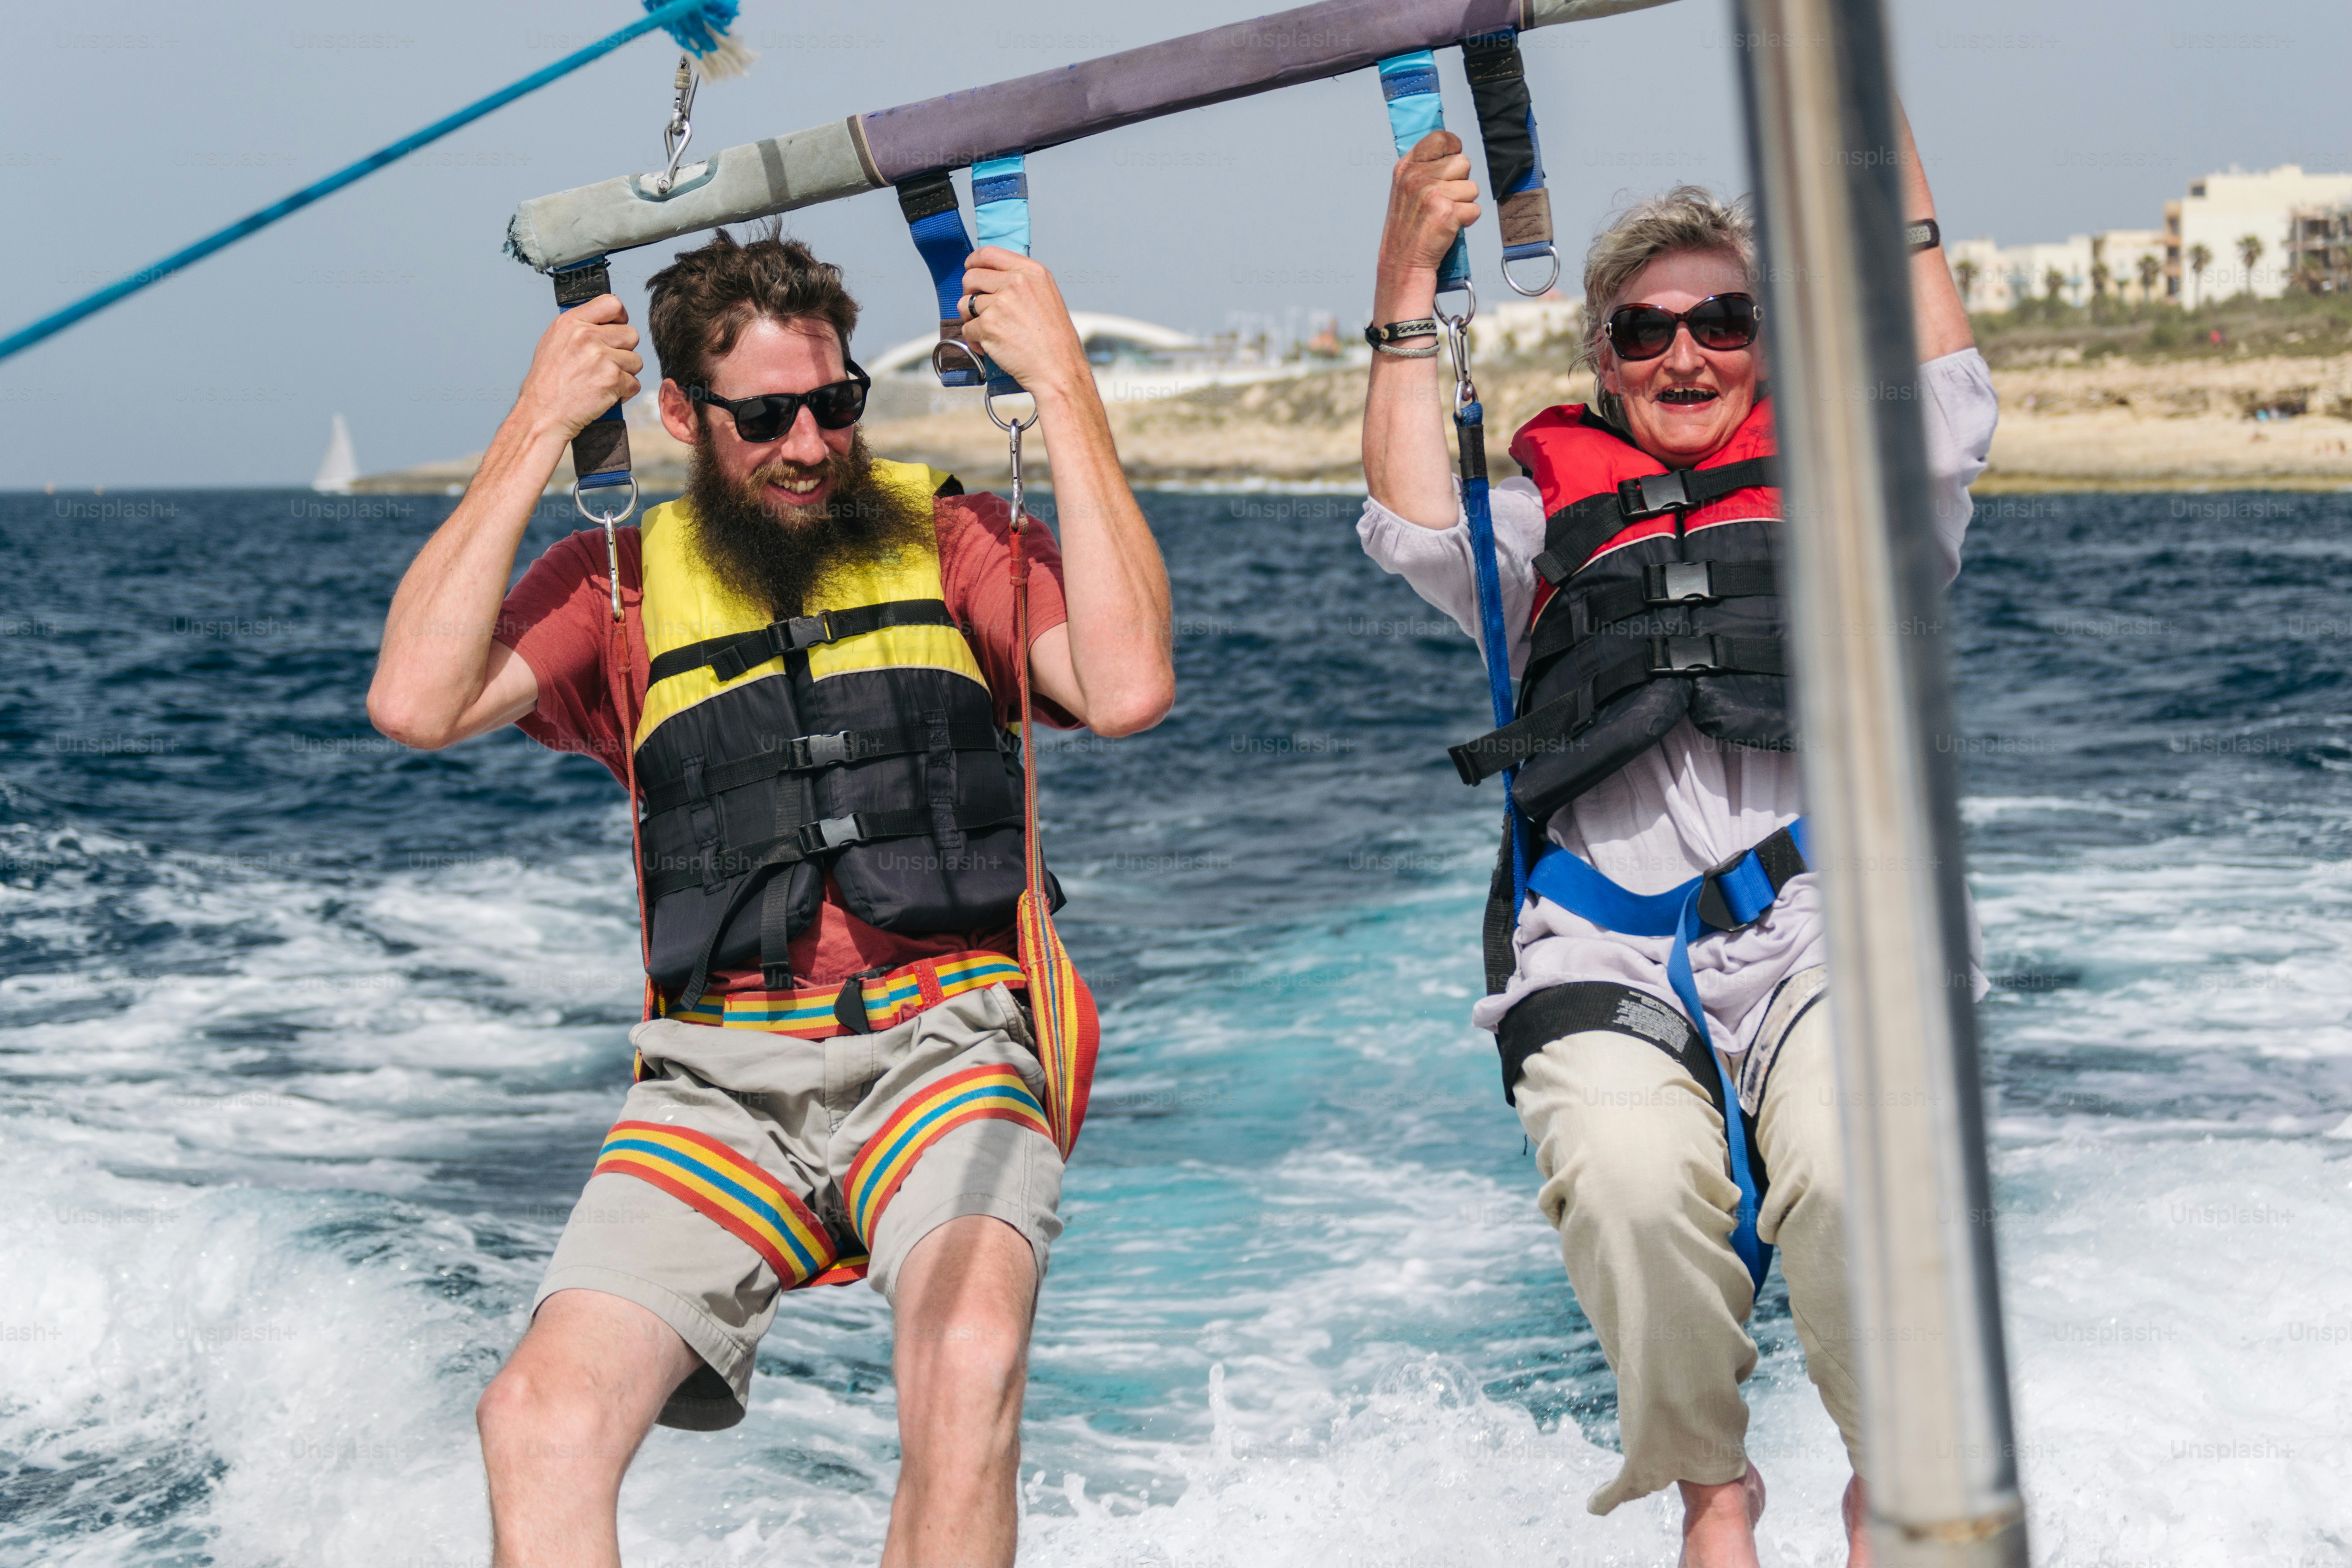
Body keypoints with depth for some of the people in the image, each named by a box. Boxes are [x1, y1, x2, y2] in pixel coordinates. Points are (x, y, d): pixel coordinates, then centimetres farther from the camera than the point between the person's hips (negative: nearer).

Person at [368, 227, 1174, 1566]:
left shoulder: (950, 538, 11)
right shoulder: (623, 585, 15)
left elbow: (1129, 690, -6)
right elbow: (417, 703, -2)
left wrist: (1063, 384, -4)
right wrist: (538, 432, 1)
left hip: (941, 1046, -2)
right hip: (719, 1081, 2)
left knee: (969, 1363, -34)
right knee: (543, 1419, -22)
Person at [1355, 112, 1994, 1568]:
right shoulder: (1551, 516, 21)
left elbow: (1952, 424, 6)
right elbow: (1417, 530, 4)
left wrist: (1898, 191, 8)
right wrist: (1407, 291, 3)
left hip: (1824, 931, 0)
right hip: (1605, 962, 0)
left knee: (1855, 1167, -32)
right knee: (1634, 1178, -32)